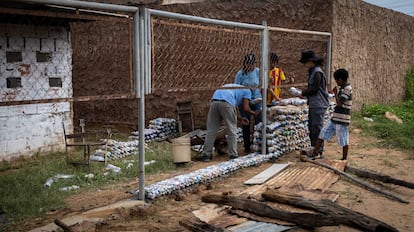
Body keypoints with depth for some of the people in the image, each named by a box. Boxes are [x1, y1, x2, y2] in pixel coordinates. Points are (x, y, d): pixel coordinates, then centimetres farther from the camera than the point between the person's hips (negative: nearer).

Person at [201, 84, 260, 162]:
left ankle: (206, 155, 9)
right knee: (232, 131, 8)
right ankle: (233, 155, 10)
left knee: (211, 130, 10)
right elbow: (245, 108, 10)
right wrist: (254, 113, 29)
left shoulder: (231, 86, 42)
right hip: (226, 103, -5)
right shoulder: (247, 91, 24)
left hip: (214, 102, 5)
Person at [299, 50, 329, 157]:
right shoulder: (312, 71, 14)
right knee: (312, 127, 14)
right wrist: (304, 93, 6)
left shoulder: (317, 72, -16)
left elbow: (314, 89, -17)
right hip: (313, 104, 10)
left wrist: (303, 93, -8)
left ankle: (319, 151, 0)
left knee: (317, 128, -6)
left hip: (318, 104, -10)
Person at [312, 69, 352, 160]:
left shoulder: (347, 89, -16)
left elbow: (340, 103, -22)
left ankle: (344, 159, 13)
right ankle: (315, 152, 17)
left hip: (342, 120, -10)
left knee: (343, 140, 2)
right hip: (335, 118, 10)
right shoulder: (343, 88, 13)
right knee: (323, 132, 11)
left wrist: (335, 93, -9)